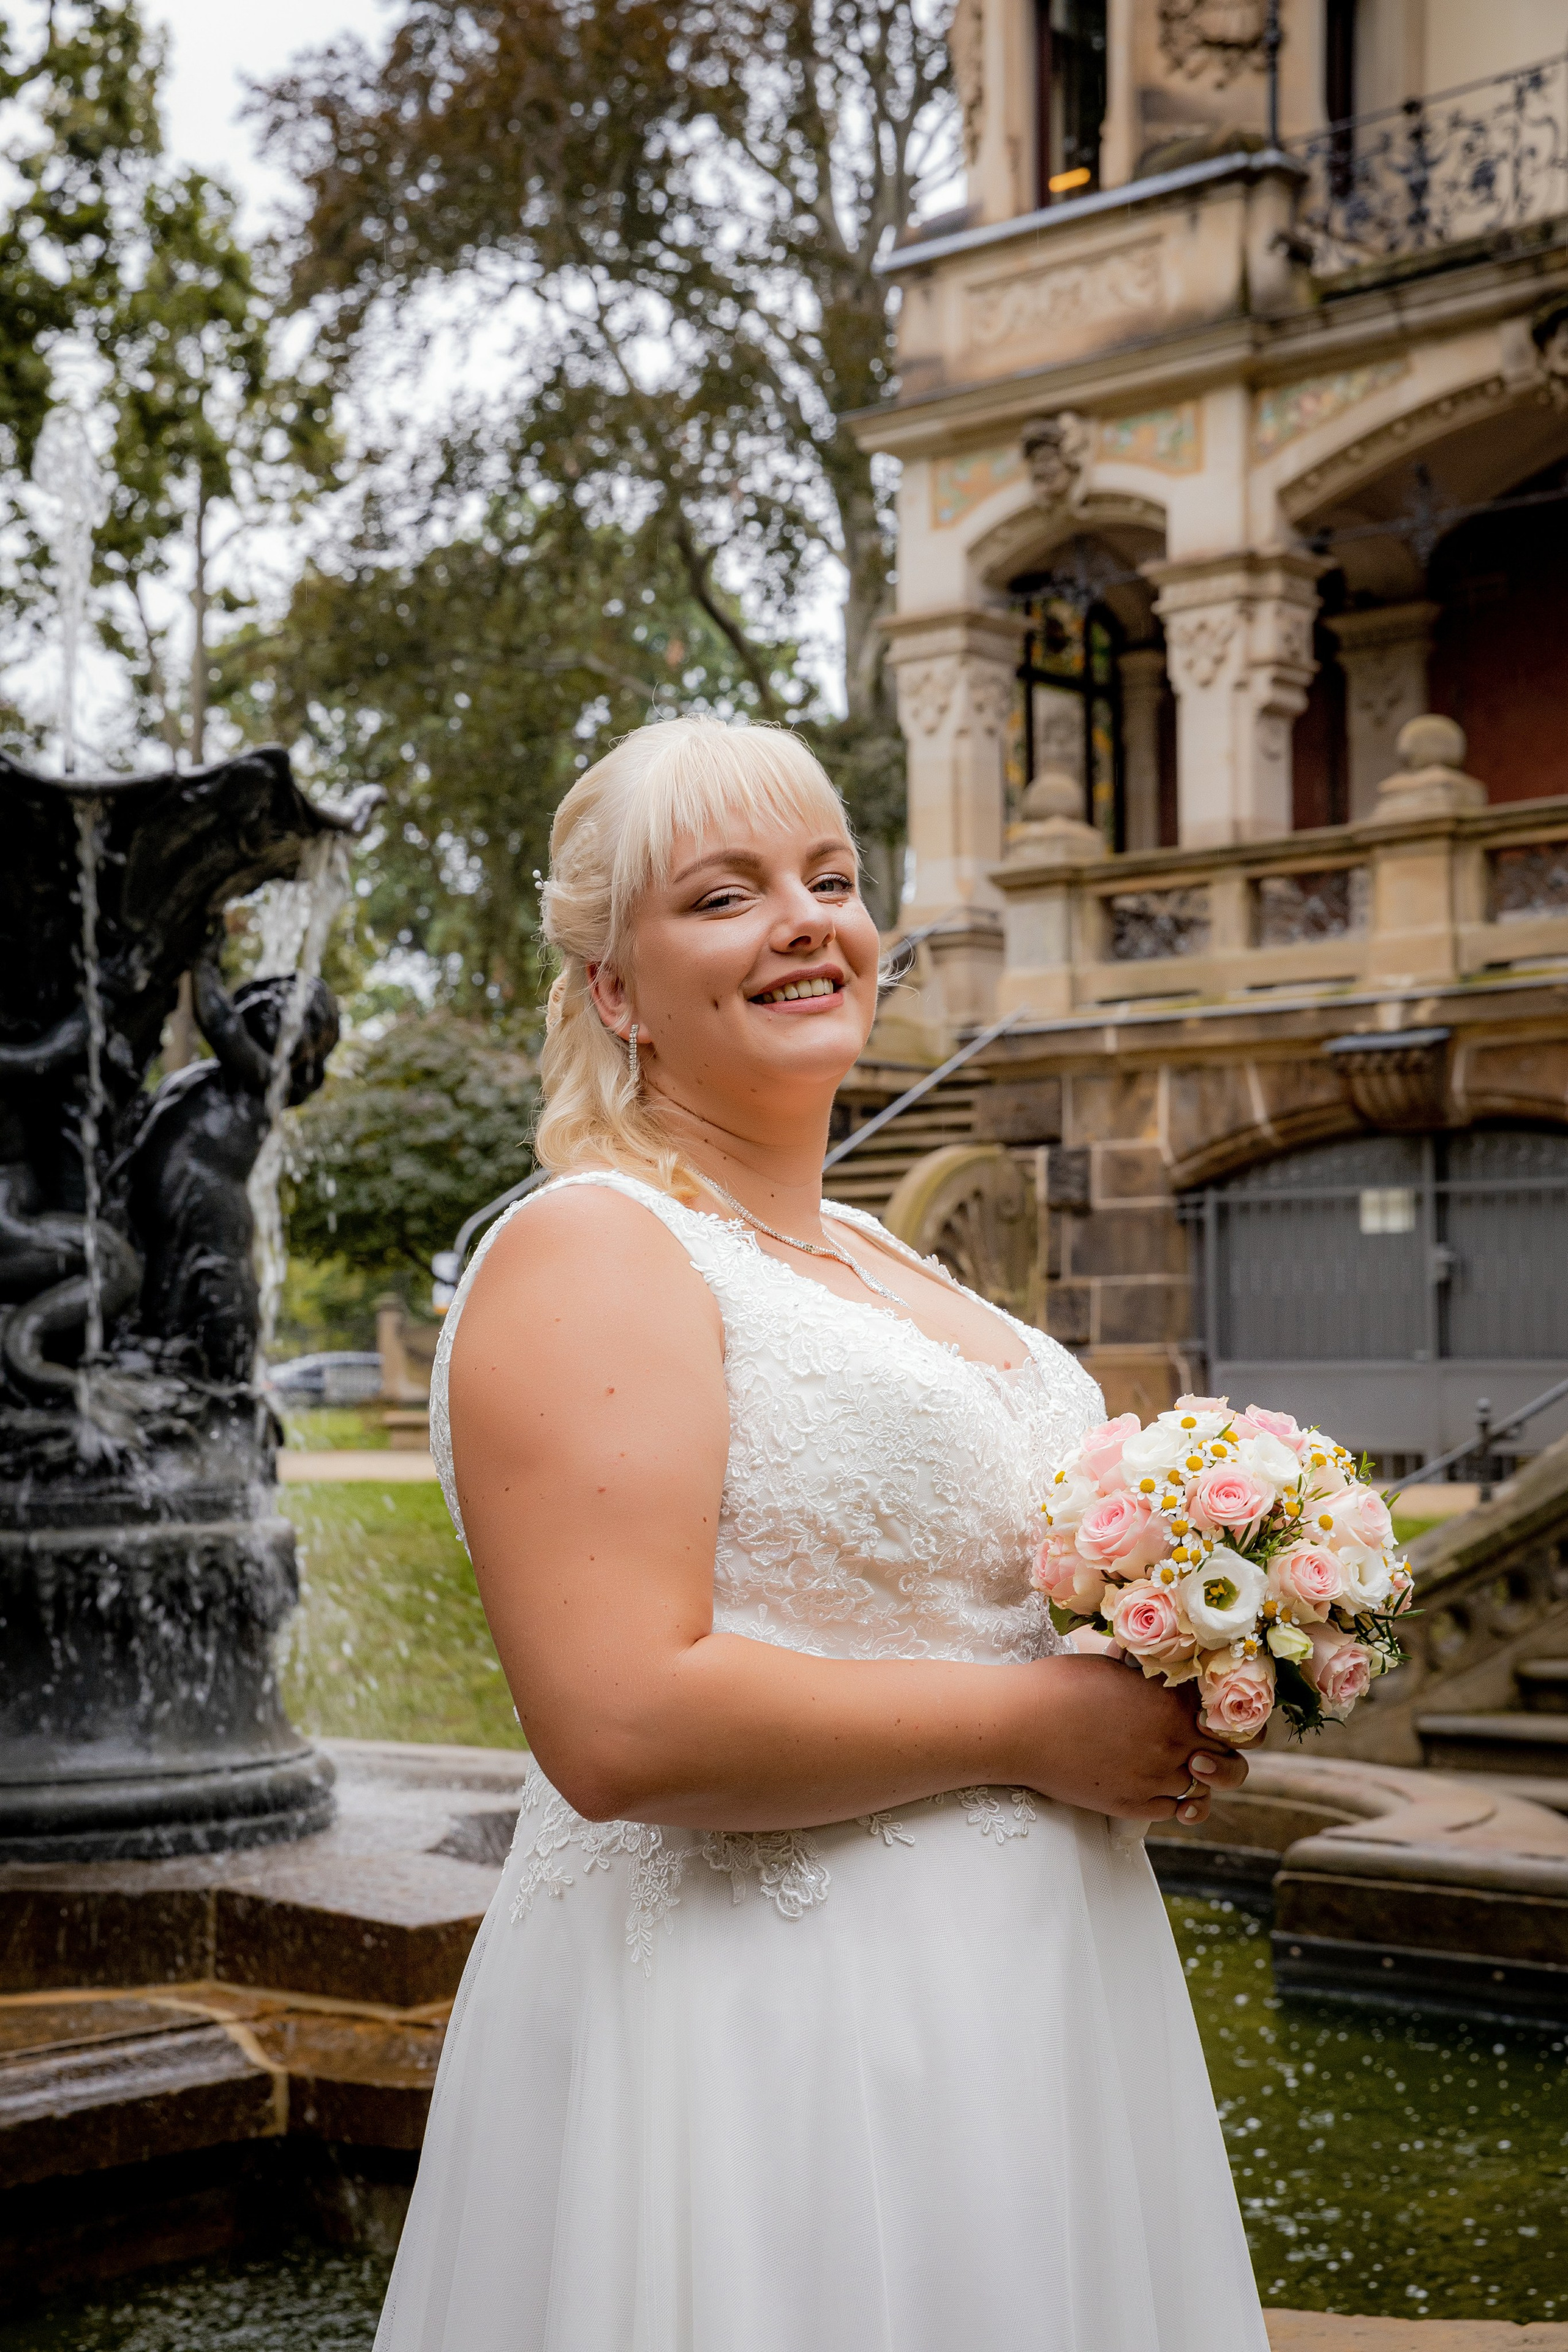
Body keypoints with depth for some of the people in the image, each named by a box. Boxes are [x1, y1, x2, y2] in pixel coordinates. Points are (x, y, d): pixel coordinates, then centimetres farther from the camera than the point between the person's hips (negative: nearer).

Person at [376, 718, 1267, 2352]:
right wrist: (1030, 1723, -17)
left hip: (1012, 2003, 9)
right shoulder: (589, 1254, -14)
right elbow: (620, 1726, -25)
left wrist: (1166, 1694, 5)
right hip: (753, 2043, -8)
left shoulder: (879, 1262, 14)